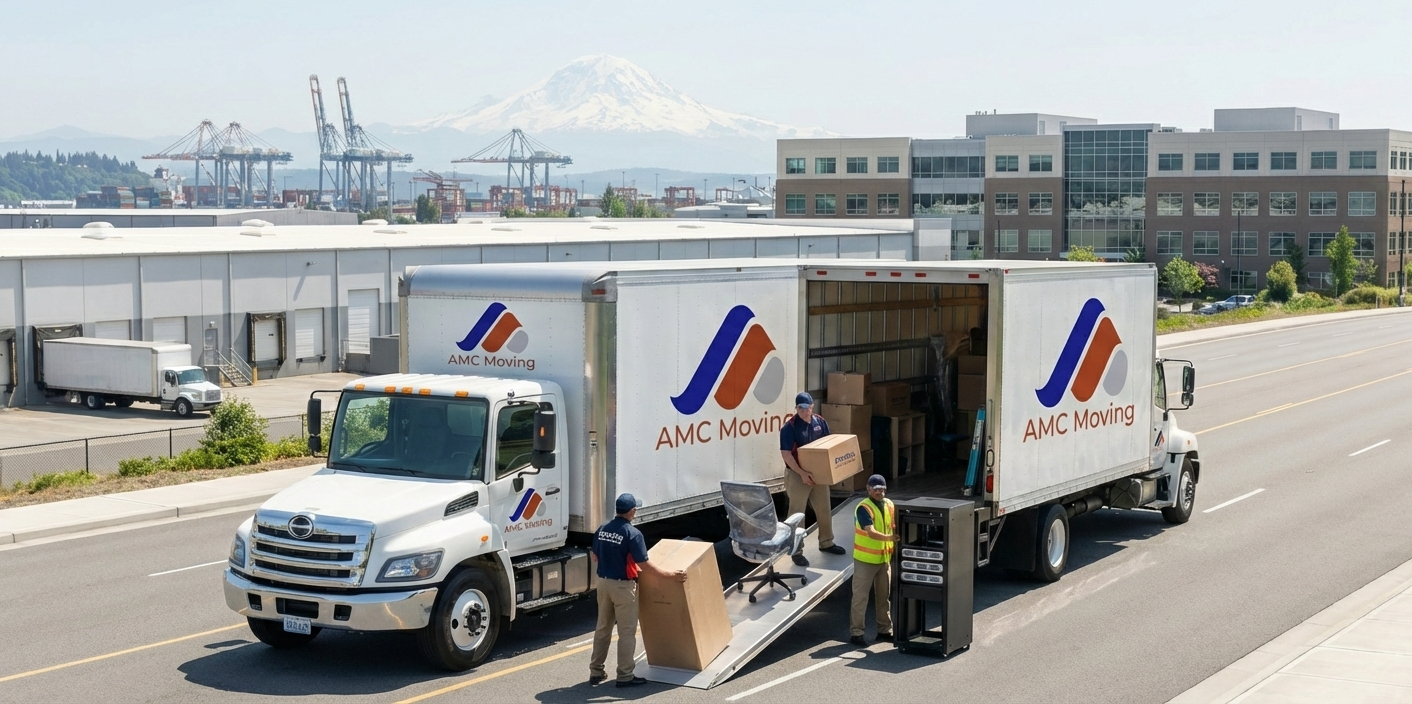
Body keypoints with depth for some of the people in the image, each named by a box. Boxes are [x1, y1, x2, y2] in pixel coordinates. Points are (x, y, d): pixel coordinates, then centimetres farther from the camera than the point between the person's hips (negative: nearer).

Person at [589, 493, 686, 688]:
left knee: (603, 628, 16)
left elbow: (595, 557, 13)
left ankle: (596, 671, 21)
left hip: (603, 582, 7)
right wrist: (670, 575, -10)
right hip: (623, 586, -7)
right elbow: (644, 564, -17)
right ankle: (625, 676, 5)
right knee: (627, 632, 2)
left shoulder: (602, 530, 3)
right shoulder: (632, 534, -17)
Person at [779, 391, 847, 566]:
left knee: (824, 510, 16)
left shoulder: (820, 422, 1)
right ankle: (796, 551, 7)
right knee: (797, 514, 0)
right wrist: (802, 473, -25)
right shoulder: (790, 427, -17)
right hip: (797, 475, -6)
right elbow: (786, 454, -19)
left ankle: (826, 543, 34)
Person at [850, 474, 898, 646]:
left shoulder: (889, 505, 4)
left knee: (884, 596, 14)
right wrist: (890, 537, -44)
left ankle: (884, 630, 25)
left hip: (884, 558, 7)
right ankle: (855, 633, 3)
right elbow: (871, 533, -30)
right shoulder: (864, 508, -18)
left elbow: (894, 527, 14)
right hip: (865, 560, -7)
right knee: (860, 597, -2)